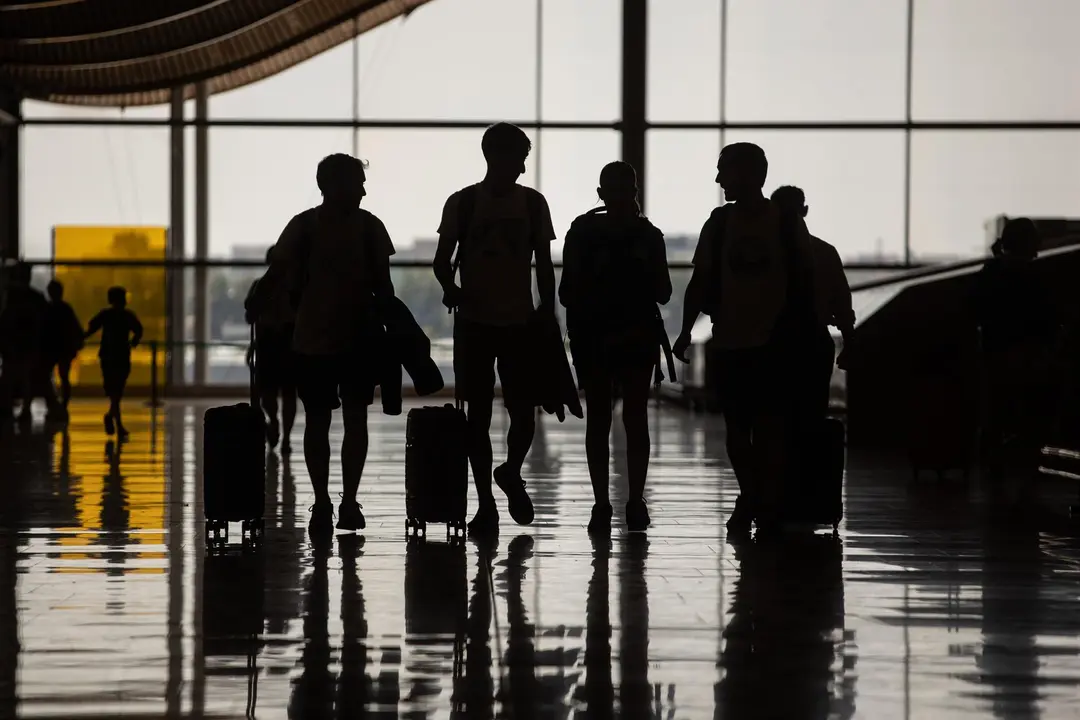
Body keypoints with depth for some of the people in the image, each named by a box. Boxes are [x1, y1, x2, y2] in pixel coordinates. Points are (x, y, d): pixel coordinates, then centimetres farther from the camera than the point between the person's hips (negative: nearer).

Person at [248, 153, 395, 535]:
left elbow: (382, 285, 10)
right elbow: (277, 276, -4)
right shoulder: (304, 226, -4)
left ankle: (349, 501, 5)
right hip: (313, 340, -1)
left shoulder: (368, 226, 3)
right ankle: (322, 503, 11)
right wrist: (256, 306, -21)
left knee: (356, 419, -1)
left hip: (359, 339, 2)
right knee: (317, 421, 4)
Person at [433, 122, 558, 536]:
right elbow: (443, 259, 2)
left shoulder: (532, 203, 4)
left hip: (521, 321, 1)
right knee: (479, 413, 1)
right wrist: (450, 288, -18)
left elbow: (544, 265, 7)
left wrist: (548, 315, 1)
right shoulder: (463, 203, 0)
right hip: (475, 321, -1)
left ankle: (511, 473, 26)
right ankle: (486, 502, 10)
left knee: (524, 412, -4)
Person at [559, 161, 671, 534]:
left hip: (638, 336, 0)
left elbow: (662, 293, 3)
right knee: (598, 417, 2)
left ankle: (635, 501, -1)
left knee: (635, 417, -2)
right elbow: (569, 292, 3)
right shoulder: (584, 232, 2)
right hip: (593, 336, 0)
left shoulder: (648, 234, 4)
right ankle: (601, 503, 3)